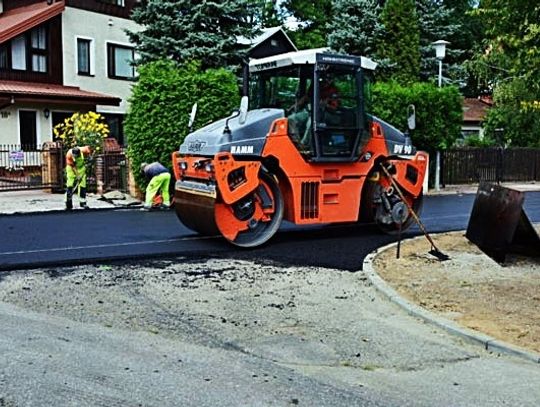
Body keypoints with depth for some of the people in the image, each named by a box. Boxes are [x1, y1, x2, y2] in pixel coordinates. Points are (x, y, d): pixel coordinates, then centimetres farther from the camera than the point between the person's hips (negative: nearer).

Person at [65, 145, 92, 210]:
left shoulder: (83, 150, -26)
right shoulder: (69, 155, -31)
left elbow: (89, 147, -3)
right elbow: (72, 166, -26)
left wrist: (89, 156, -8)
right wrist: (77, 176, -28)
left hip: (81, 167, 2)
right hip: (72, 168, -2)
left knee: (82, 185, -1)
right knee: (69, 186, -10)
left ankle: (83, 202, 8)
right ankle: (69, 204, -8)